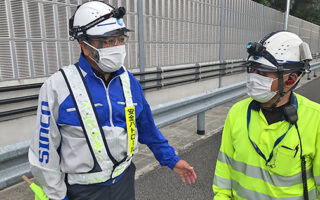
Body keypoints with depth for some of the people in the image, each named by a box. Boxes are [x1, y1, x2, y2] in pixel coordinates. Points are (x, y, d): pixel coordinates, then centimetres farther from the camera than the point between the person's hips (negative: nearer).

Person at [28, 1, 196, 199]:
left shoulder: (129, 81, -4)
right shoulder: (57, 86, -17)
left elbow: (148, 129, 7)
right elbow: (45, 148, -10)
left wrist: (172, 160, 10)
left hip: (125, 180, 4)